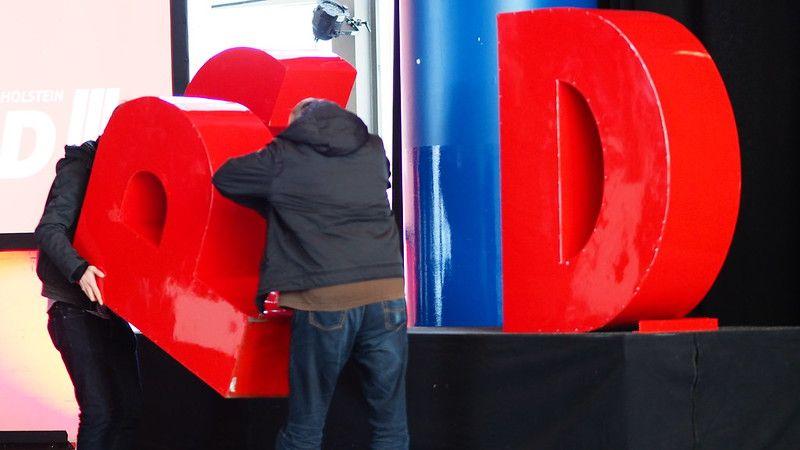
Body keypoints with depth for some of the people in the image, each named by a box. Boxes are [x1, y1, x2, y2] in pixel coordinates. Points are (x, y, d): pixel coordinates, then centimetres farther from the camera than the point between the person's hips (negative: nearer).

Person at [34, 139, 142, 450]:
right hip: (75, 307, -7)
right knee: (100, 411, -14)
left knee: (130, 408, 1)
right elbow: (49, 229, -19)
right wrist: (78, 270, -34)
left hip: (110, 307, 7)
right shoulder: (79, 169, -8)